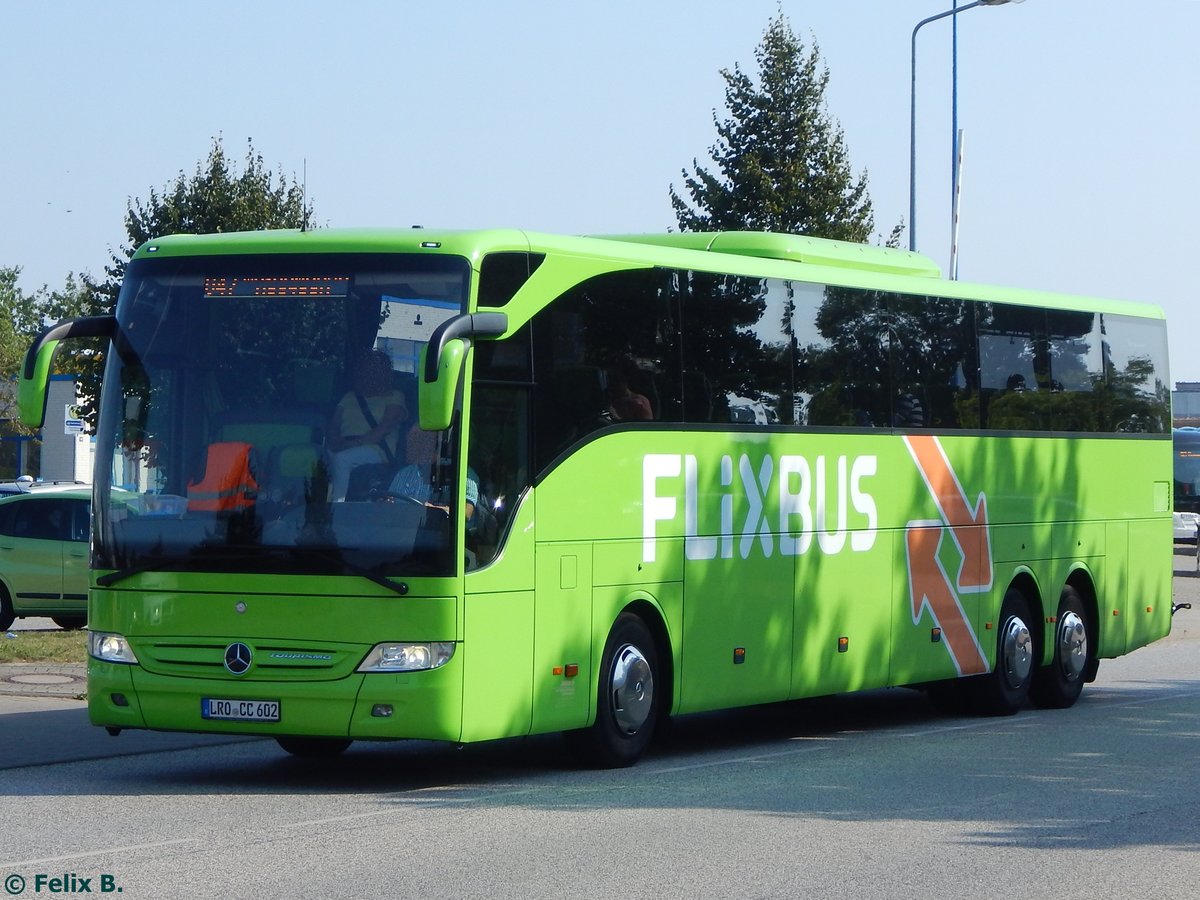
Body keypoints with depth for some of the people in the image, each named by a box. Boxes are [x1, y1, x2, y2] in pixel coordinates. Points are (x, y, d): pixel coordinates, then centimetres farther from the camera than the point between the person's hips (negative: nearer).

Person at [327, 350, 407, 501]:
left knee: (342, 458, -36)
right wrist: (334, 441, -9)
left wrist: (356, 442, -17)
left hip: (376, 449, -4)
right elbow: (333, 425, 16)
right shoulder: (350, 397, 28)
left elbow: (384, 428, -5)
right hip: (345, 447, 5)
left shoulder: (394, 397, 11)